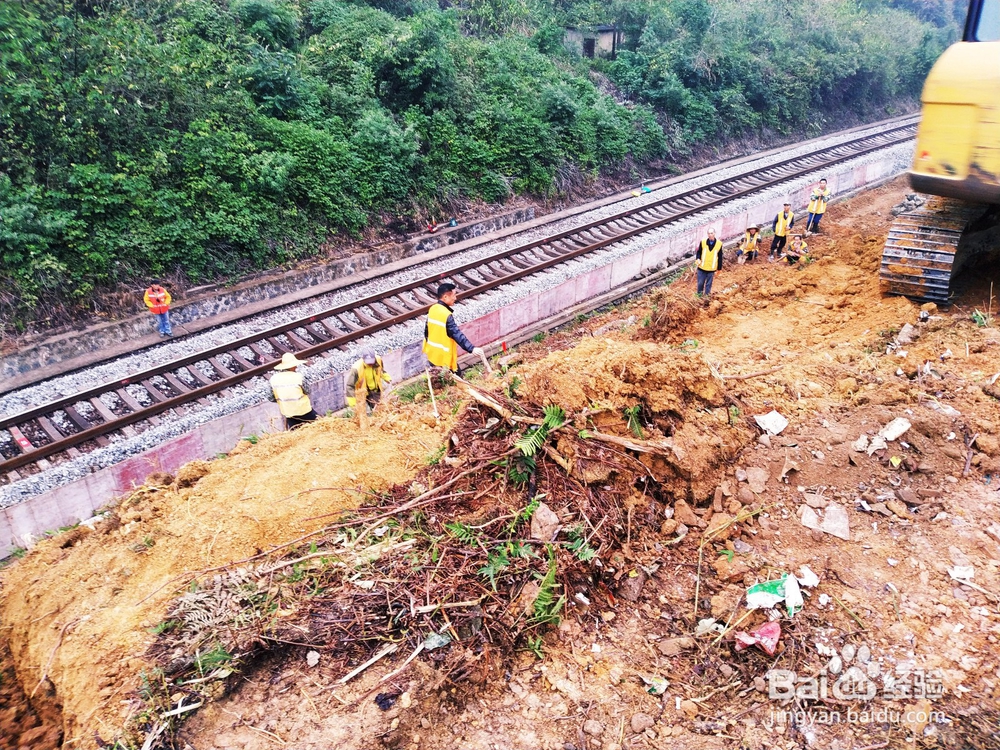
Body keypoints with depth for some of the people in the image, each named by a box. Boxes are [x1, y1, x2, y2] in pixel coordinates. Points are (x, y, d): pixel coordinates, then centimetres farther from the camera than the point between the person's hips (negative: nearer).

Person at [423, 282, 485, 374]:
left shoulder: (432, 309, 1)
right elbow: (457, 334, -32)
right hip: (443, 356, -9)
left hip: (432, 352, 9)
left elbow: (427, 329, 11)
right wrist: (472, 349, -38)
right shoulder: (447, 315, -25)